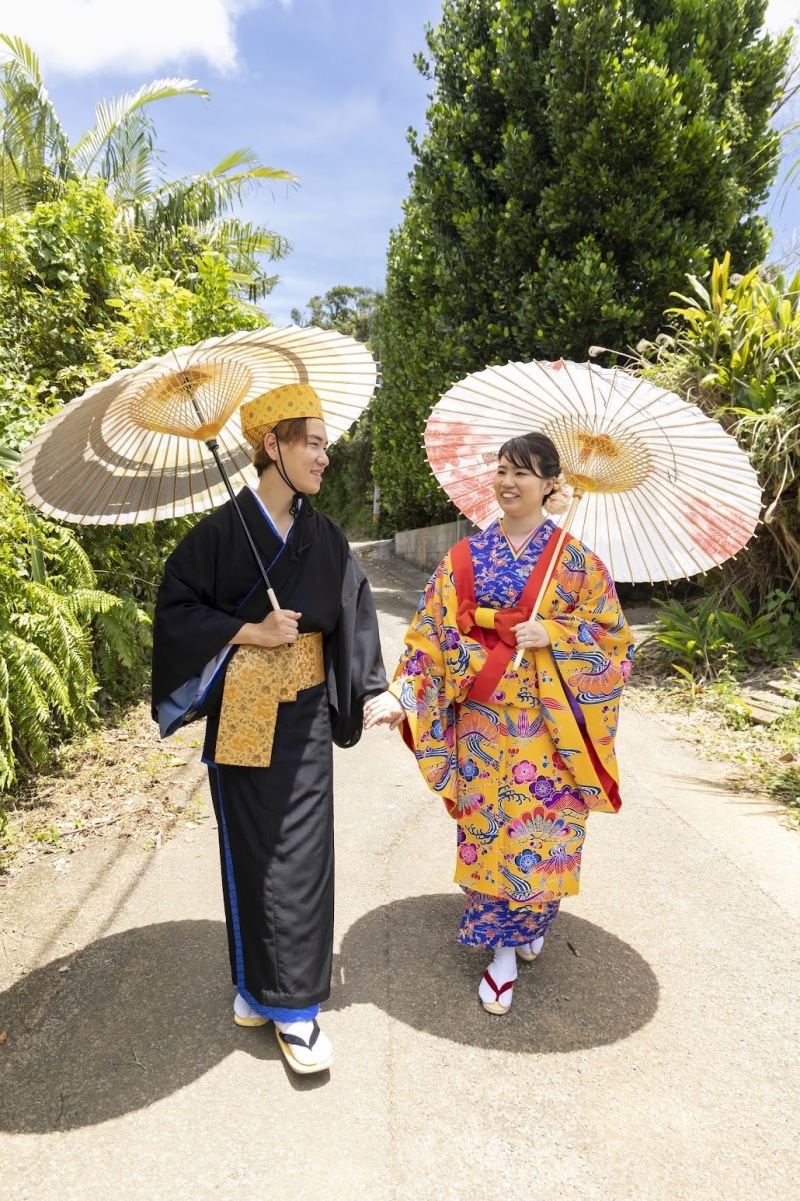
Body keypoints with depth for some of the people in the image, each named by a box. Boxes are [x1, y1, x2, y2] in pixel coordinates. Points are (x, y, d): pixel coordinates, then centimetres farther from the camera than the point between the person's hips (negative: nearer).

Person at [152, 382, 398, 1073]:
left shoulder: (325, 537, 4)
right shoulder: (222, 532, -9)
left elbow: (354, 615, 6)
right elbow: (175, 608, -7)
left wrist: (372, 690, -2)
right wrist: (250, 631, -16)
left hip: (305, 716, 4)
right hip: (242, 717, -3)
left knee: (302, 853, 7)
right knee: (253, 852, 6)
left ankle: (292, 1002, 25)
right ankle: (263, 983, 26)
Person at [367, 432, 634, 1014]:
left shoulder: (577, 561, -2)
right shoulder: (465, 558, 3)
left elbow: (612, 636, -1)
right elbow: (431, 634, 0)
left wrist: (553, 634, -17)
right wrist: (402, 694, -12)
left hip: (549, 723, -1)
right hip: (483, 720, 2)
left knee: (539, 827, 4)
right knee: (488, 825, 8)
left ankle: (519, 930, 30)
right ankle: (504, 946, 28)